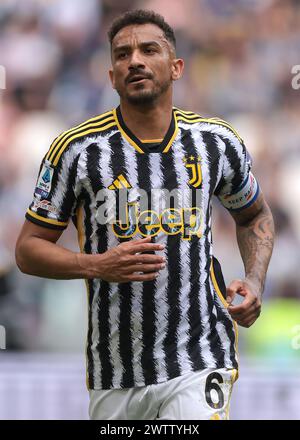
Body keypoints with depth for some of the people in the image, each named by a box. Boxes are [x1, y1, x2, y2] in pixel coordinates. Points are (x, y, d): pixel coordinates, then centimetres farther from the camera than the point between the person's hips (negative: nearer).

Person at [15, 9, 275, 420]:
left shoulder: (218, 142, 5)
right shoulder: (76, 150, -2)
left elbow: (254, 216, 24)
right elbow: (28, 248, 3)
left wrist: (254, 280, 6)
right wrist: (97, 265, -14)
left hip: (200, 361, 0)